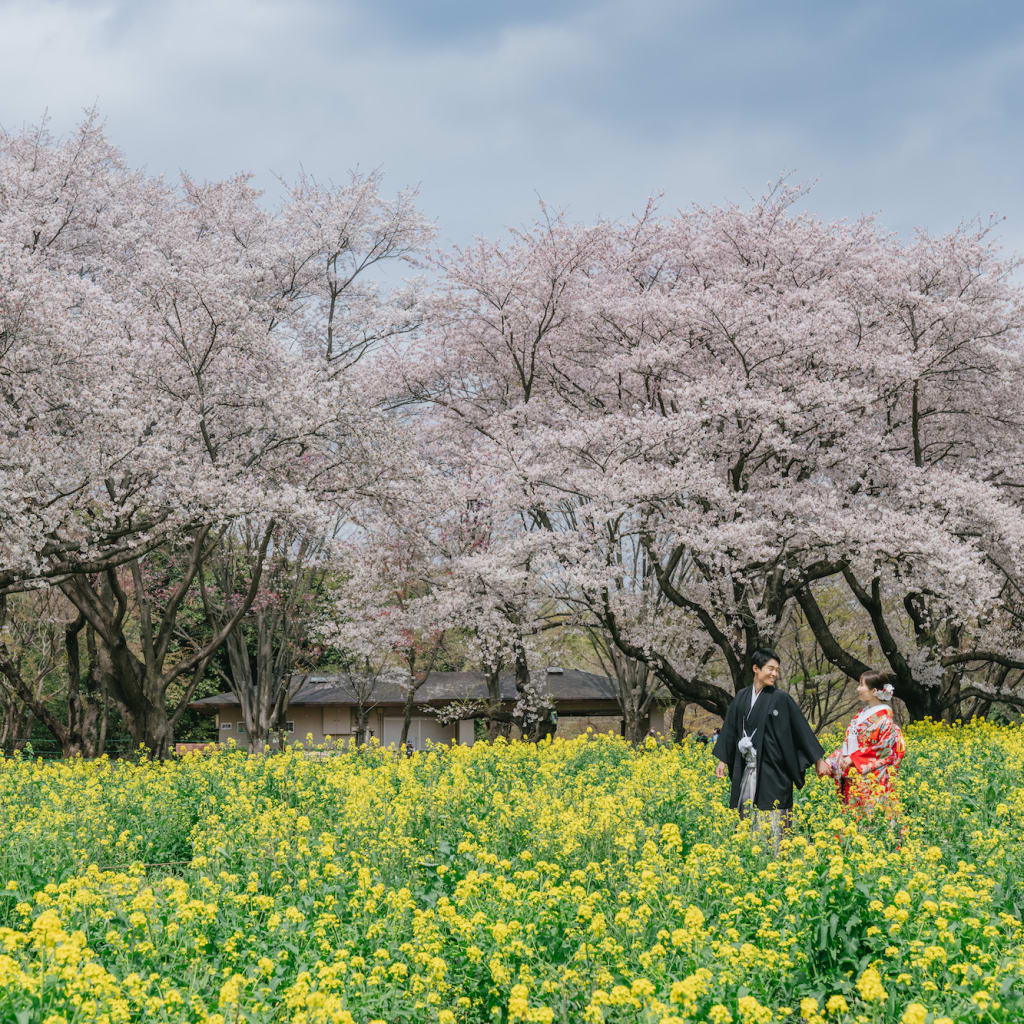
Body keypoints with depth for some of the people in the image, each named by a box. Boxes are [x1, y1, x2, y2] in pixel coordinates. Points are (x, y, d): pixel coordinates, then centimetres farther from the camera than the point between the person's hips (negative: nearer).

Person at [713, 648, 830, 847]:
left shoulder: (781, 699, -3)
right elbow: (730, 729, 14)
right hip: (746, 769, 5)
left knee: (772, 822, -6)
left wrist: (818, 761, -1)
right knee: (746, 817, 7)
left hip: (772, 769, -4)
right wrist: (722, 760, 11)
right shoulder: (741, 697, 9)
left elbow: (802, 729, -1)